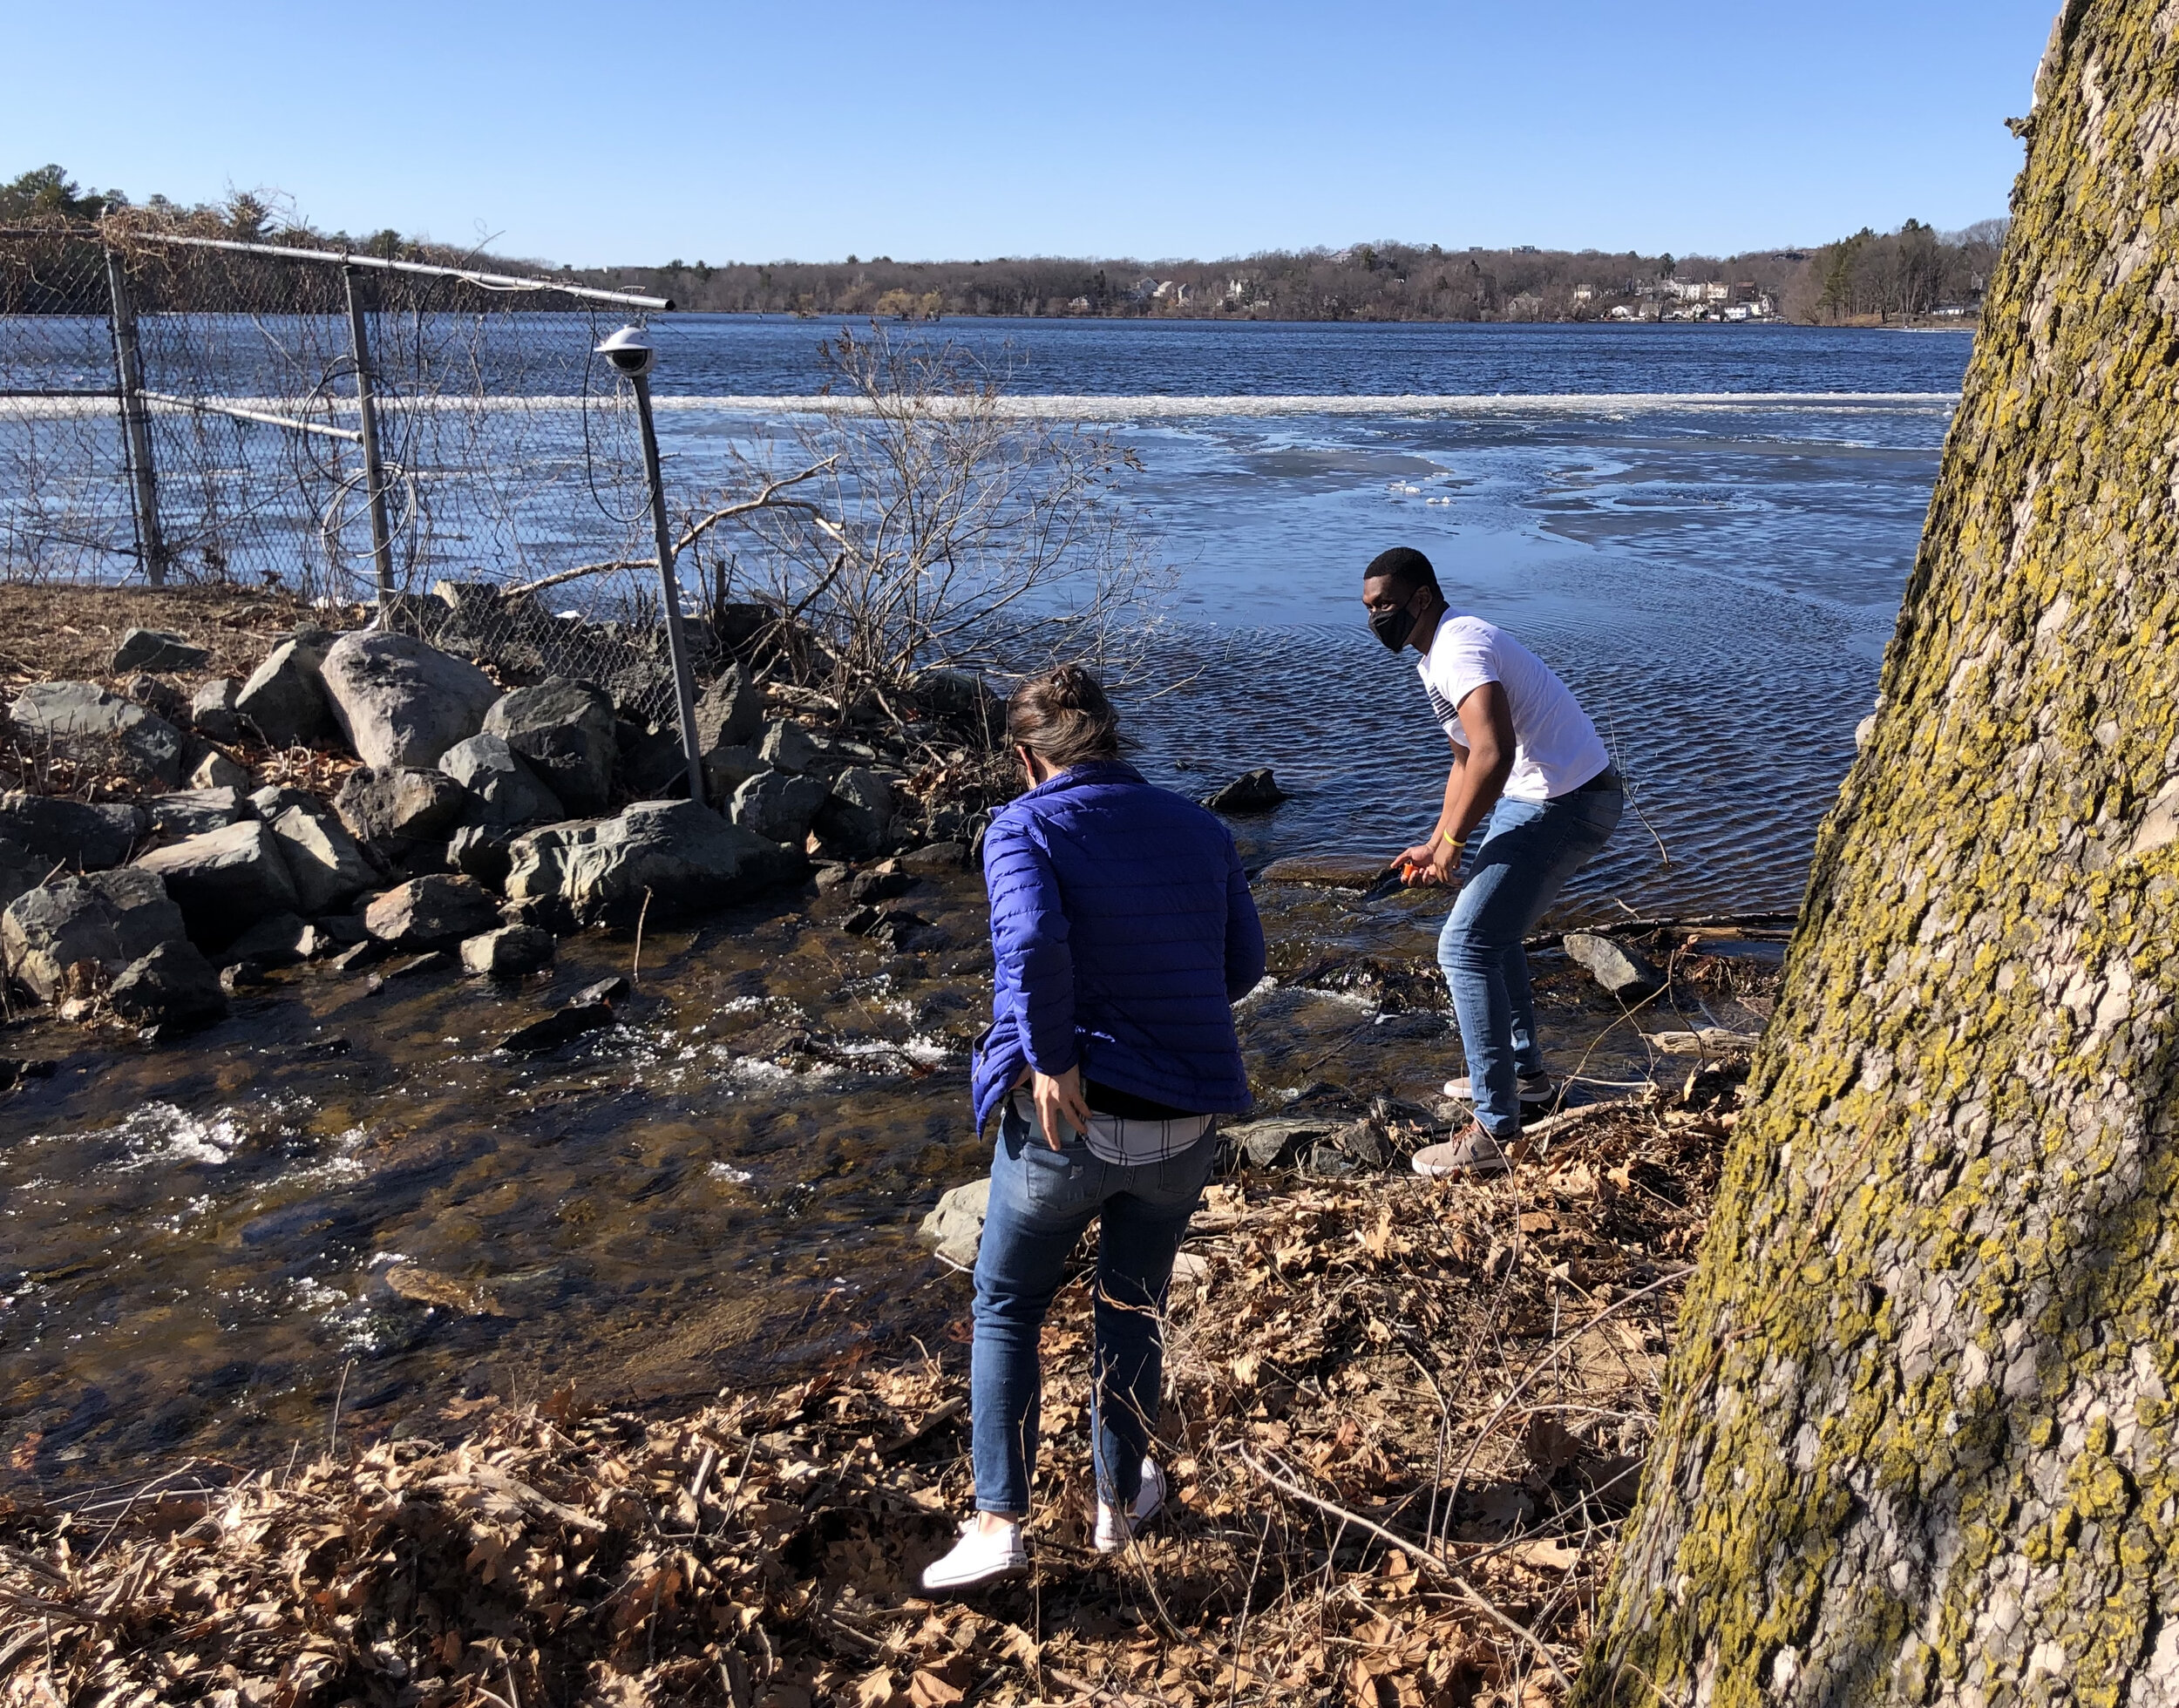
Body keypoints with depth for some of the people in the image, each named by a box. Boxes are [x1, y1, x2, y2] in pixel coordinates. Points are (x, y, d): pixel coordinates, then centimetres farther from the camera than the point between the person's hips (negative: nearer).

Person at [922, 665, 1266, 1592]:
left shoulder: (1023, 827, -9)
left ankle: (998, 1521, 14)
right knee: (1132, 1309, 24)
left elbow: (1032, 938, -28)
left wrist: (1052, 1057, -18)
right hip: (1183, 1121, 4)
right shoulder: (1198, 829, 4)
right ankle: (1120, 1499, 37)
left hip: (1067, 1114, -4)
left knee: (1005, 1307, 17)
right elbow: (1243, 965, 8)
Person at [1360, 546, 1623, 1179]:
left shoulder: (1458, 648, -19)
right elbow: (1466, 763, 25)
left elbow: (1492, 754, -33)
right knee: (1492, 931, 24)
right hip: (1537, 798, 11)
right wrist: (1434, 846, 17)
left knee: (1466, 948, -12)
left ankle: (1494, 1133, -8)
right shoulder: (1439, 655, 15)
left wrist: (1452, 843, -21)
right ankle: (1524, 1074, 37)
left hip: (1562, 806, -11)